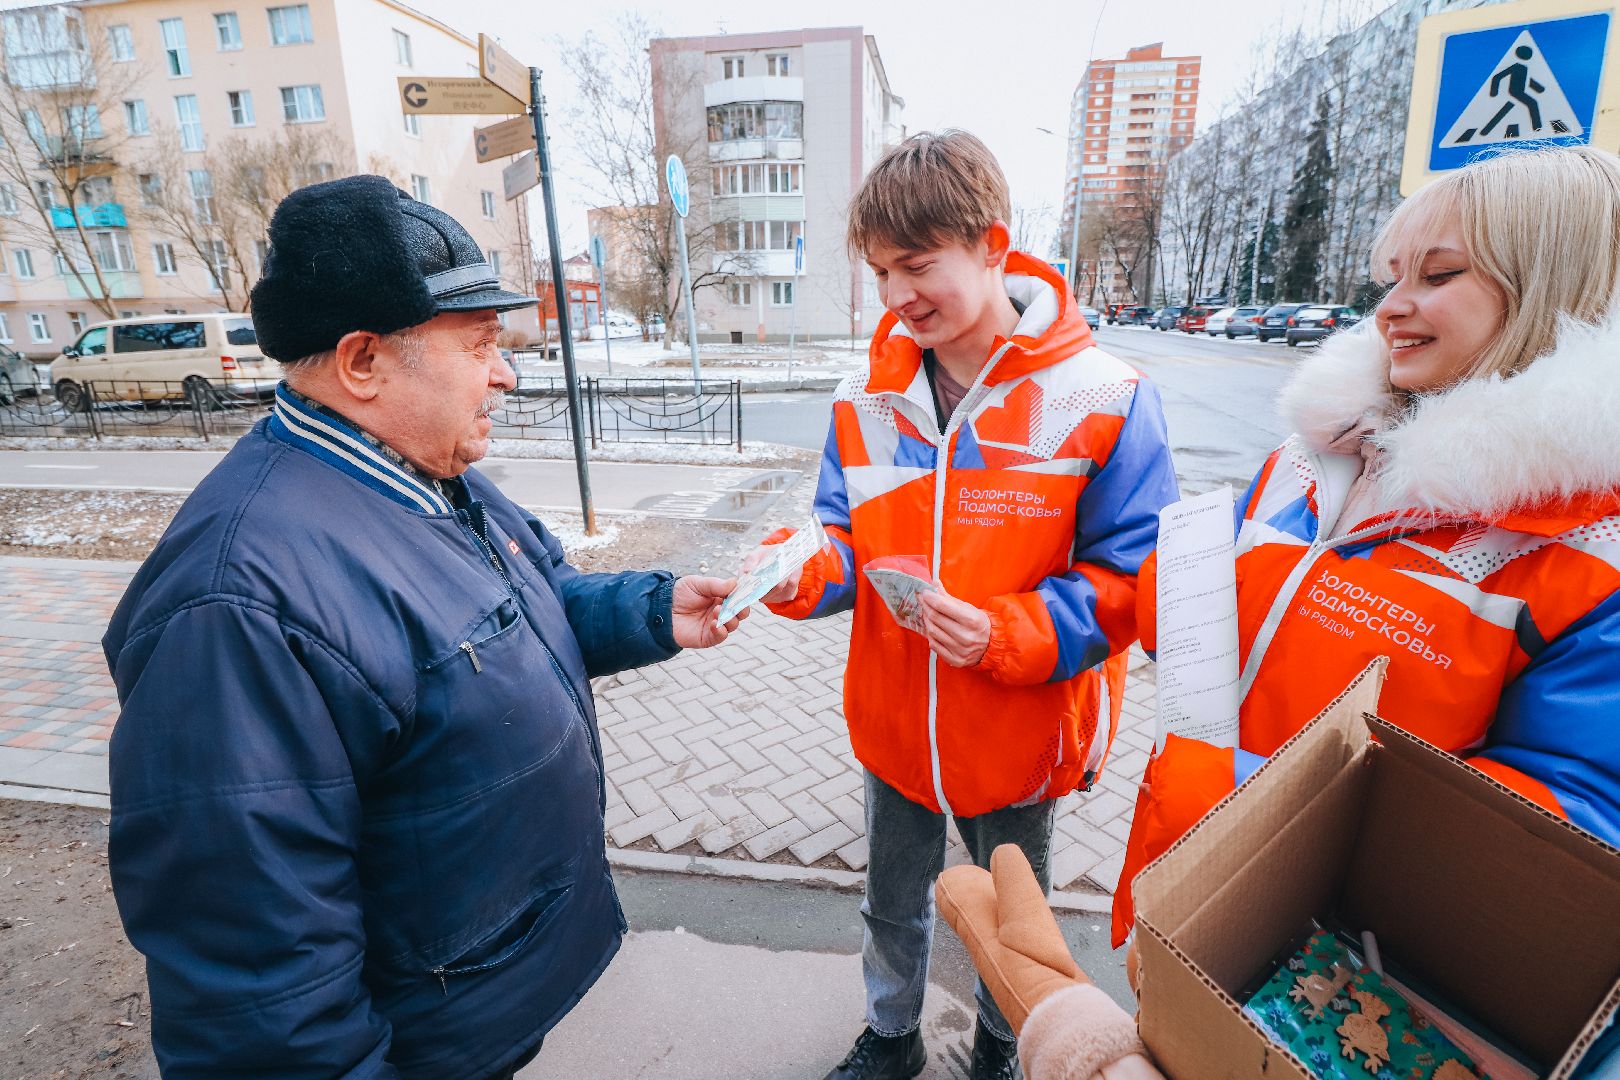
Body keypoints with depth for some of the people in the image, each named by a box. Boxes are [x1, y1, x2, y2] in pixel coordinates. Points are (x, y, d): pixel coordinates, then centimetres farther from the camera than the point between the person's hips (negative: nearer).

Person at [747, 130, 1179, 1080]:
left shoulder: (1102, 398, -18)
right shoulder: (867, 396, -7)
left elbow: (1129, 578, -16)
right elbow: (849, 544, -3)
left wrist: (1006, 635, -31)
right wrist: (800, 572, -25)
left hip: (1024, 735, -2)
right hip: (896, 726, 3)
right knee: (893, 908, 27)